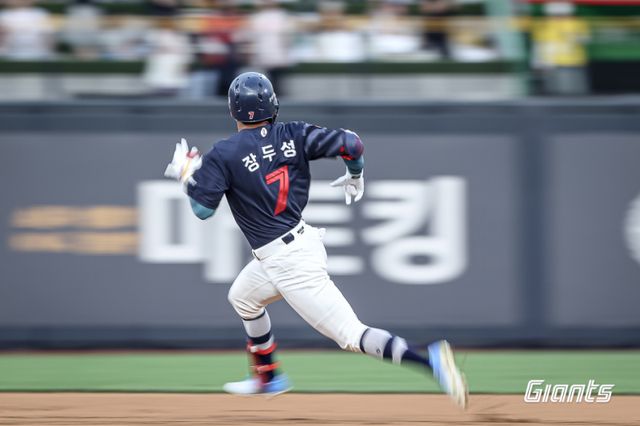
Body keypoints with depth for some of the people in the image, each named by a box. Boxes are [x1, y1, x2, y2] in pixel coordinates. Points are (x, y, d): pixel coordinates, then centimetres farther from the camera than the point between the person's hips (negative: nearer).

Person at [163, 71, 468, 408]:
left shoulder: (224, 154, -12)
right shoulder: (292, 135, 2)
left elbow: (202, 208, -11)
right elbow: (350, 144, -4)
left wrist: (187, 174, 6)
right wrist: (355, 176, 16)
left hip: (287, 263, -8)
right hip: (302, 240, 8)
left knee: (351, 335, -11)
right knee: (242, 297, 32)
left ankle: (428, 359, -29)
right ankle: (268, 379, 43)